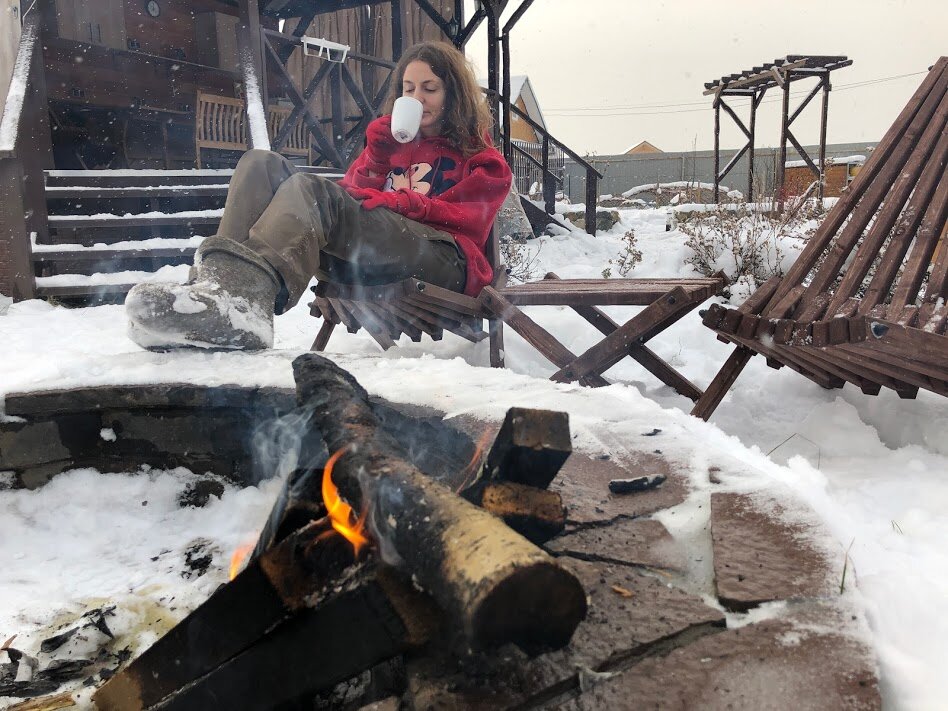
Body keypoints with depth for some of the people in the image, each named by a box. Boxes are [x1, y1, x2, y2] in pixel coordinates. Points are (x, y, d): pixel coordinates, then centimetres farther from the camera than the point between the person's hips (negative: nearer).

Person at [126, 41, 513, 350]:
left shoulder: (480, 160, 20)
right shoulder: (392, 138, 32)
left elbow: (459, 215, 2)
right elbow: (356, 193, 17)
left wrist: (386, 200, -6)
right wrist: (380, 144, 4)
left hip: (444, 262, -5)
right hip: (362, 259, 5)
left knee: (310, 190, -31)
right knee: (262, 165, -10)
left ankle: (240, 295, -60)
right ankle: (216, 282, -37)